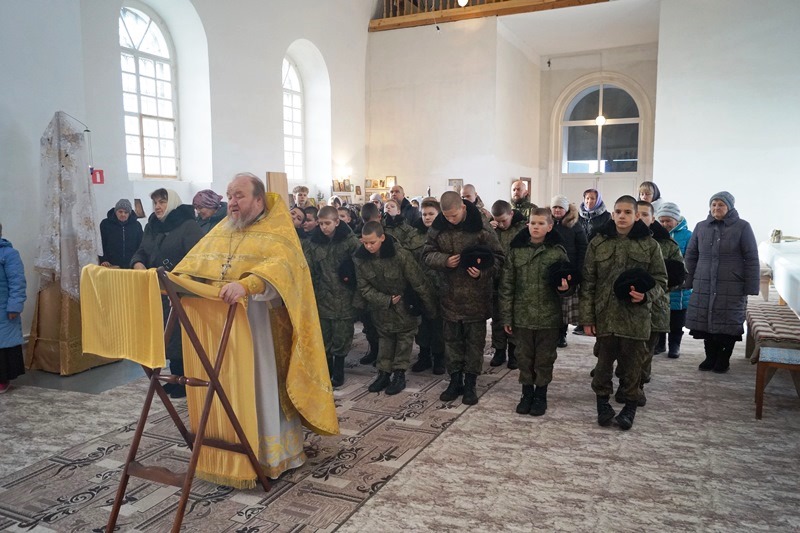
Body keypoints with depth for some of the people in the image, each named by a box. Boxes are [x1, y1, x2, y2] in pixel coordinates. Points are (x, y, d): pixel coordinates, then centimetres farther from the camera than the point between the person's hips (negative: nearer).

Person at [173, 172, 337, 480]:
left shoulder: (277, 232, -7)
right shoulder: (221, 230, 15)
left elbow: (281, 265, -26)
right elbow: (195, 261, 13)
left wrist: (245, 285, -42)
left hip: (260, 325, -6)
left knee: (263, 385, -1)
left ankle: (273, 454, 13)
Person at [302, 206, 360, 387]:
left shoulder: (350, 240, -6)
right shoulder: (312, 242, 1)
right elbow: (308, 270, -1)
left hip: (344, 297, -2)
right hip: (322, 297, 2)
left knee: (341, 337, 5)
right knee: (324, 337, 9)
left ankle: (338, 371, 22)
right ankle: (327, 370, 26)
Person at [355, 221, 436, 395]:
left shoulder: (401, 255, -31)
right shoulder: (360, 258, -18)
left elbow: (419, 283, -24)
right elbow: (364, 288, -11)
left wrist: (431, 308, -17)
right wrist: (386, 300, -19)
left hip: (405, 304, -3)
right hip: (381, 304, 3)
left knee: (404, 336, 7)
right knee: (385, 337, 14)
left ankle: (399, 373, 18)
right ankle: (384, 372, 24)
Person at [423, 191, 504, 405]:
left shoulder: (481, 226, -13)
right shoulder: (437, 228, -3)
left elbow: (498, 257, -8)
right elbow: (427, 254, 3)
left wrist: (482, 272, -26)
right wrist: (445, 260, -17)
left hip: (476, 294, -3)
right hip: (450, 293, 3)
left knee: (475, 340, 7)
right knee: (452, 339, 13)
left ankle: (470, 384, 21)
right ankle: (455, 380, 27)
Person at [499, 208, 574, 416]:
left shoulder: (557, 251, -5)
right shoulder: (516, 250, -2)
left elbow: (565, 280, 4)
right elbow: (506, 285, 0)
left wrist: (563, 286, -22)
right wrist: (506, 316, -1)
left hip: (548, 316, -1)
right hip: (522, 315, 1)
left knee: (545, 358, 11)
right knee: (525, 357, 13)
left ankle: (541, 394, 27)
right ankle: (527, 393, 29)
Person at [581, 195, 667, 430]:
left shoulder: (649, 245, 0)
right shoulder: (598, 243, 2)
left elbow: (661, 281, 5)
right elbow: (588, 282, 2)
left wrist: (646, 295, -16)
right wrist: (587, 316, -1)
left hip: (635, 317, -1)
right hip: (604, 315, 1)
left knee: (632, 365, 9)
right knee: (604, 362, 10)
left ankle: (630, 406, 26)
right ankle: (602, 402, 28)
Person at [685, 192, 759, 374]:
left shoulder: (742, 227, -2)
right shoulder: (701, 227, 6)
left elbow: (751, 259, -3)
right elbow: (691, 255, 13)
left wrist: (750, 288, -7)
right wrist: (689, 282, 8)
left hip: (731, 288, -3)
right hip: (704, 286, 3)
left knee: (728, 324, 3)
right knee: (706, 322, 5)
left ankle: (723, 360, 19)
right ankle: (711, 357, 22)